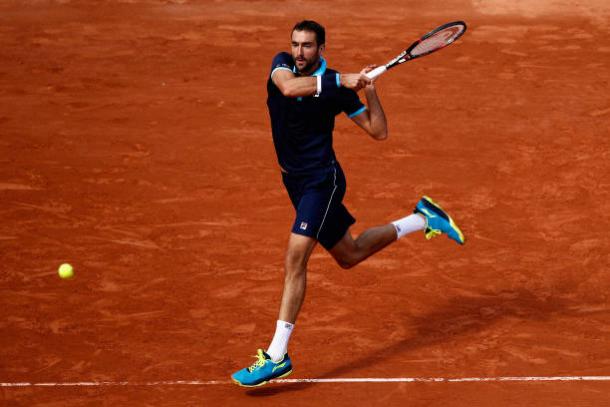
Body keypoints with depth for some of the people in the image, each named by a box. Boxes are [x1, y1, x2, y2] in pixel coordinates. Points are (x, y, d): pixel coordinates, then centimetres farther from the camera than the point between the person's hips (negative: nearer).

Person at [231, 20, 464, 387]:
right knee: (349, 255, 22)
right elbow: (289, 88, -28)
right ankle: (422, 220, 41)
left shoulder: (338, 87, -11)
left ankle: (276, 357, -17)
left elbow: (379, 131, -8)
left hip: (322, 180, -7)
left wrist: (370, 89, -20)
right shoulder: (282, 65, -2)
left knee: (295, 259, -18)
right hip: (295, 180, 7)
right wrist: (341, 81, -30)